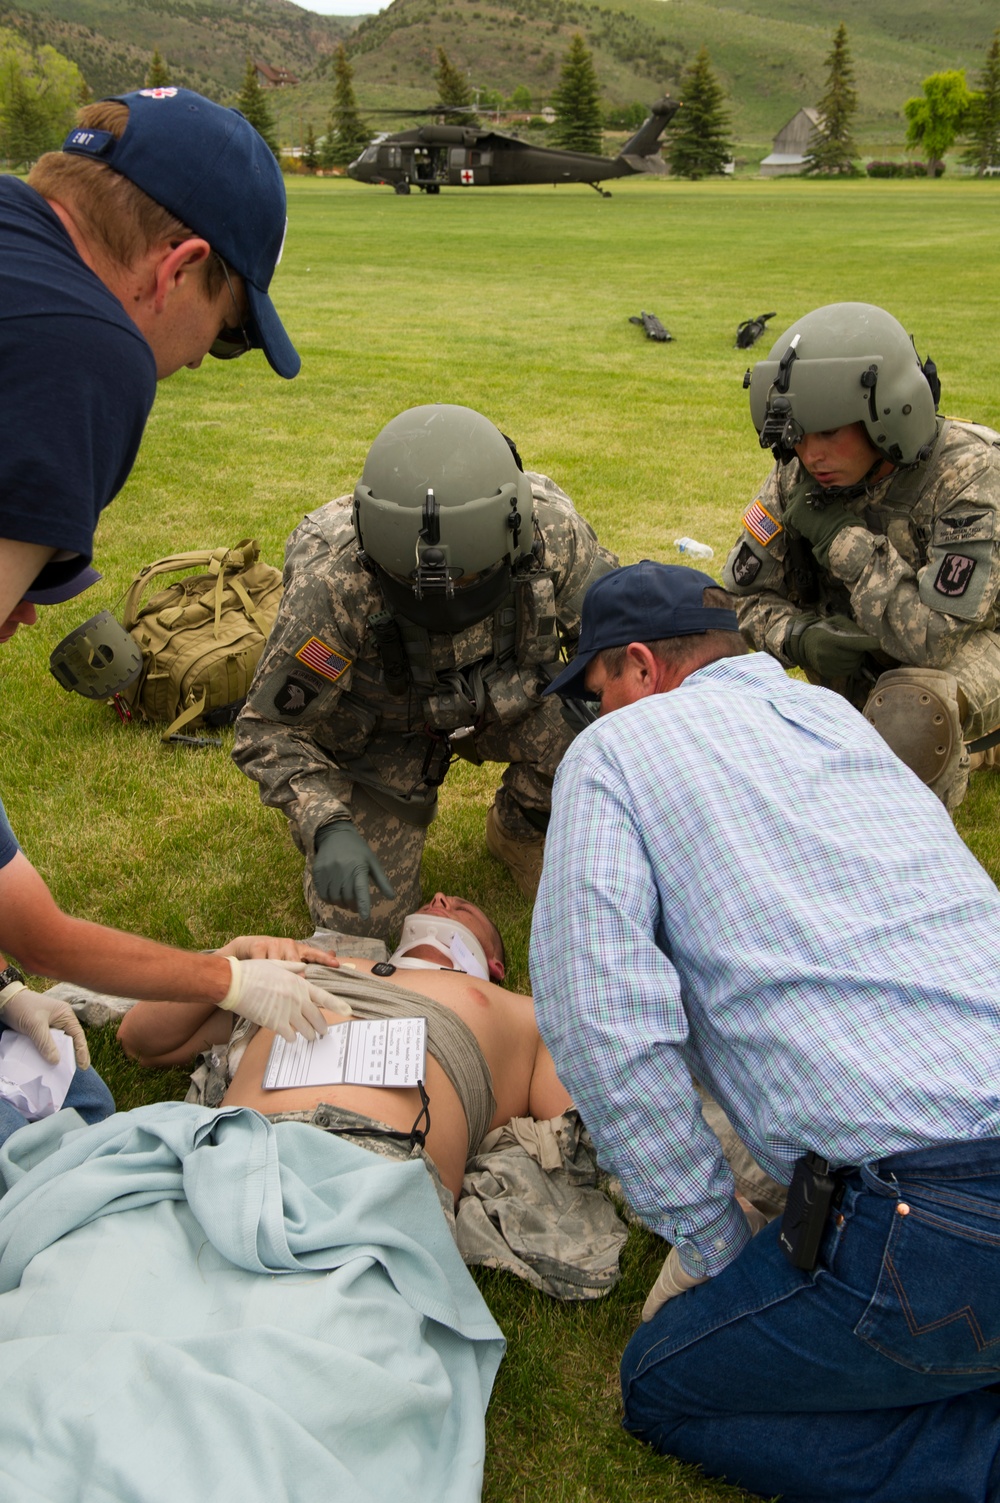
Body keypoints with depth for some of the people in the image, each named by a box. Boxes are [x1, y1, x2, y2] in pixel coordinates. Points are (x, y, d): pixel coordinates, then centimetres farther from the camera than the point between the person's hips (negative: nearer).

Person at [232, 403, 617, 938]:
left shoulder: (553, 532, -30)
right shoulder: (331, 584, -37)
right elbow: (269, 727, -24)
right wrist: (327, 826, -40)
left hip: (504, 696, 2)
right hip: (380, 726, -2)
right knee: (360, 920, -9)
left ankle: (519, 832, 6)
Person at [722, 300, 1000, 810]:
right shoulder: (799, 474, -15)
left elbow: (931, 637, -35)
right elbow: (745, 593, -7)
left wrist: (839, 536, -34)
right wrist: (798, 636, -29)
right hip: (862, 653, 6)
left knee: (911, 708, -36)